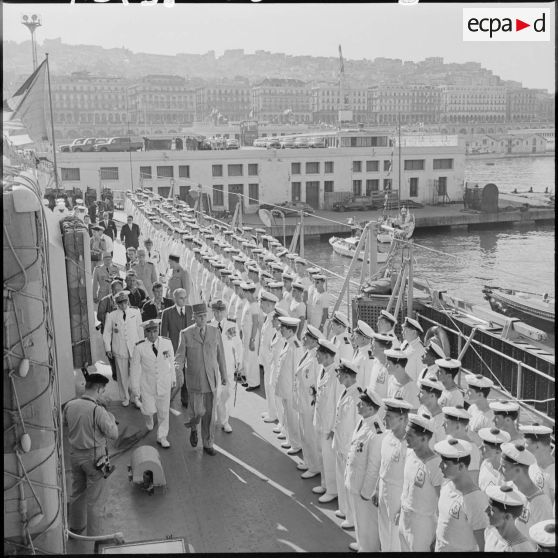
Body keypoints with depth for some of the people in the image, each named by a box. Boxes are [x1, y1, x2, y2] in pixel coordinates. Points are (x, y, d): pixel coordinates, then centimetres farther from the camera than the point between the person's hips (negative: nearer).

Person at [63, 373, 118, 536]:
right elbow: (113, 434, -20)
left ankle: (76, 527, 42)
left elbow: (65, 424, 14)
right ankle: (93, 535, 18)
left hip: (75, 454, 6)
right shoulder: (98, 410, -25)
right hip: (94, 456, -6)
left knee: (77, 493, 24)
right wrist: (111, 418, -3)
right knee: (94, 498, 8)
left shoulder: (70, 406, -6)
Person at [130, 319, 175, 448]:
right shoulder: (139, 347, -15)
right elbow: (135, 368, -7)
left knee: (163, 412, 9)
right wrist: (135, 388, -4)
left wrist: (173, 378, 14)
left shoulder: (167, 343, -10)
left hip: (164, 384, 2)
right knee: (149, 409, -2)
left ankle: (162, 437, 27)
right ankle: (148, 416, 37)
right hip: (147, 384, -2)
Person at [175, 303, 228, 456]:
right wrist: (178, 368, -29)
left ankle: (208, 444, 20)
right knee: (198, 411, -2)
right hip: (194, 379, -2)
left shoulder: (215, 332, -1)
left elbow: (220, 355, 6)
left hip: (211, 379, 2)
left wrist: (224, 375, 11)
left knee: (209, 413, 6)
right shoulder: (186, 334, -8)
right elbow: (180, 356, -7)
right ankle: (193, 427, 34)